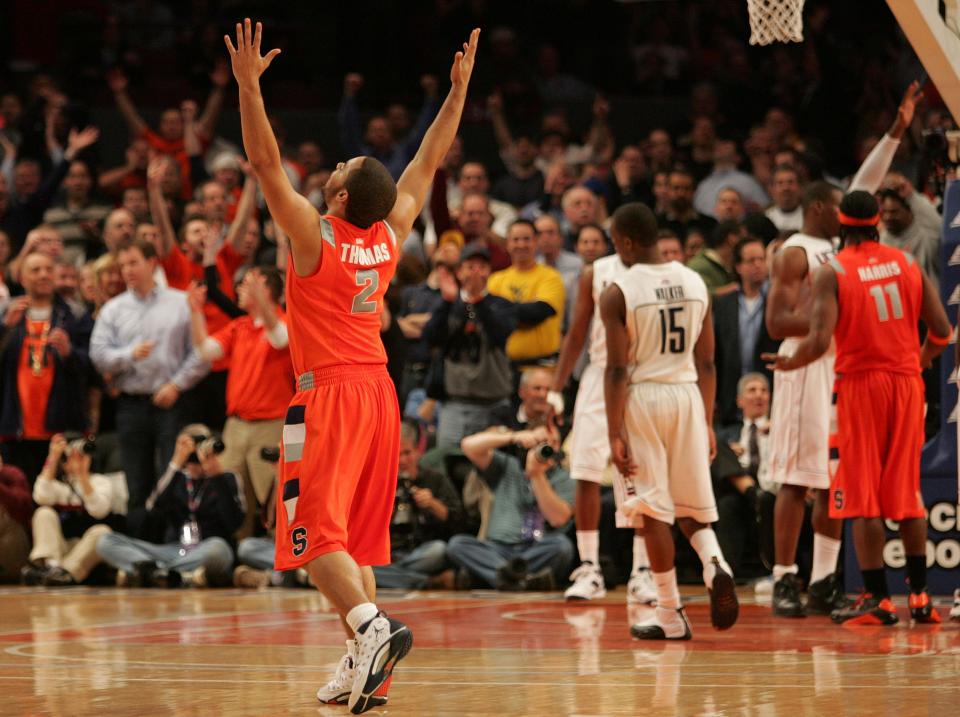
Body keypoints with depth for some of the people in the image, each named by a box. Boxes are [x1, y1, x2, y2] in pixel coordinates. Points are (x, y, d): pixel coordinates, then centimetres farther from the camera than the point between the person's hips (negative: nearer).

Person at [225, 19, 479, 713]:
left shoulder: (314, 237, -12)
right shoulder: (391, 236, 3)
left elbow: (267, 164, -17)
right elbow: (428, 160, 13)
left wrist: (249, 87, -19)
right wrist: (459, 87, 17)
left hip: (328, 394, -6)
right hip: (378, 391, 6)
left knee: (315, 530, -8)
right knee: (355, 536, 11)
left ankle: (372, 627, -28)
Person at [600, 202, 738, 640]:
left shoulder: (618, 293, -8)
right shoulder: (696, 284, 6)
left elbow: (618, 368, -12)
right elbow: (706, 363, 9)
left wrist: (614, 434, -10)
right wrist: (707, 422, 15)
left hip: (642, 397, -4)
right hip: (687, 395, 4)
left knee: (654, 510, 2)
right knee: (692, 507, 14)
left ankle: (670, 615, 3)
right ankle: (715, 565, -15)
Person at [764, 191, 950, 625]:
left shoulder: (832, 272, -7)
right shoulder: (908, 264, 5)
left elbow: (819, 341, -16)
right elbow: (941, 330, 4)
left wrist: (789, 363, 3)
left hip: (859, 383, -4)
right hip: (906, 381, 4)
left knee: (863, 497, 1)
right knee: (906, 491, 12)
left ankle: (877, 599, -2)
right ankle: (919, 596, 13)